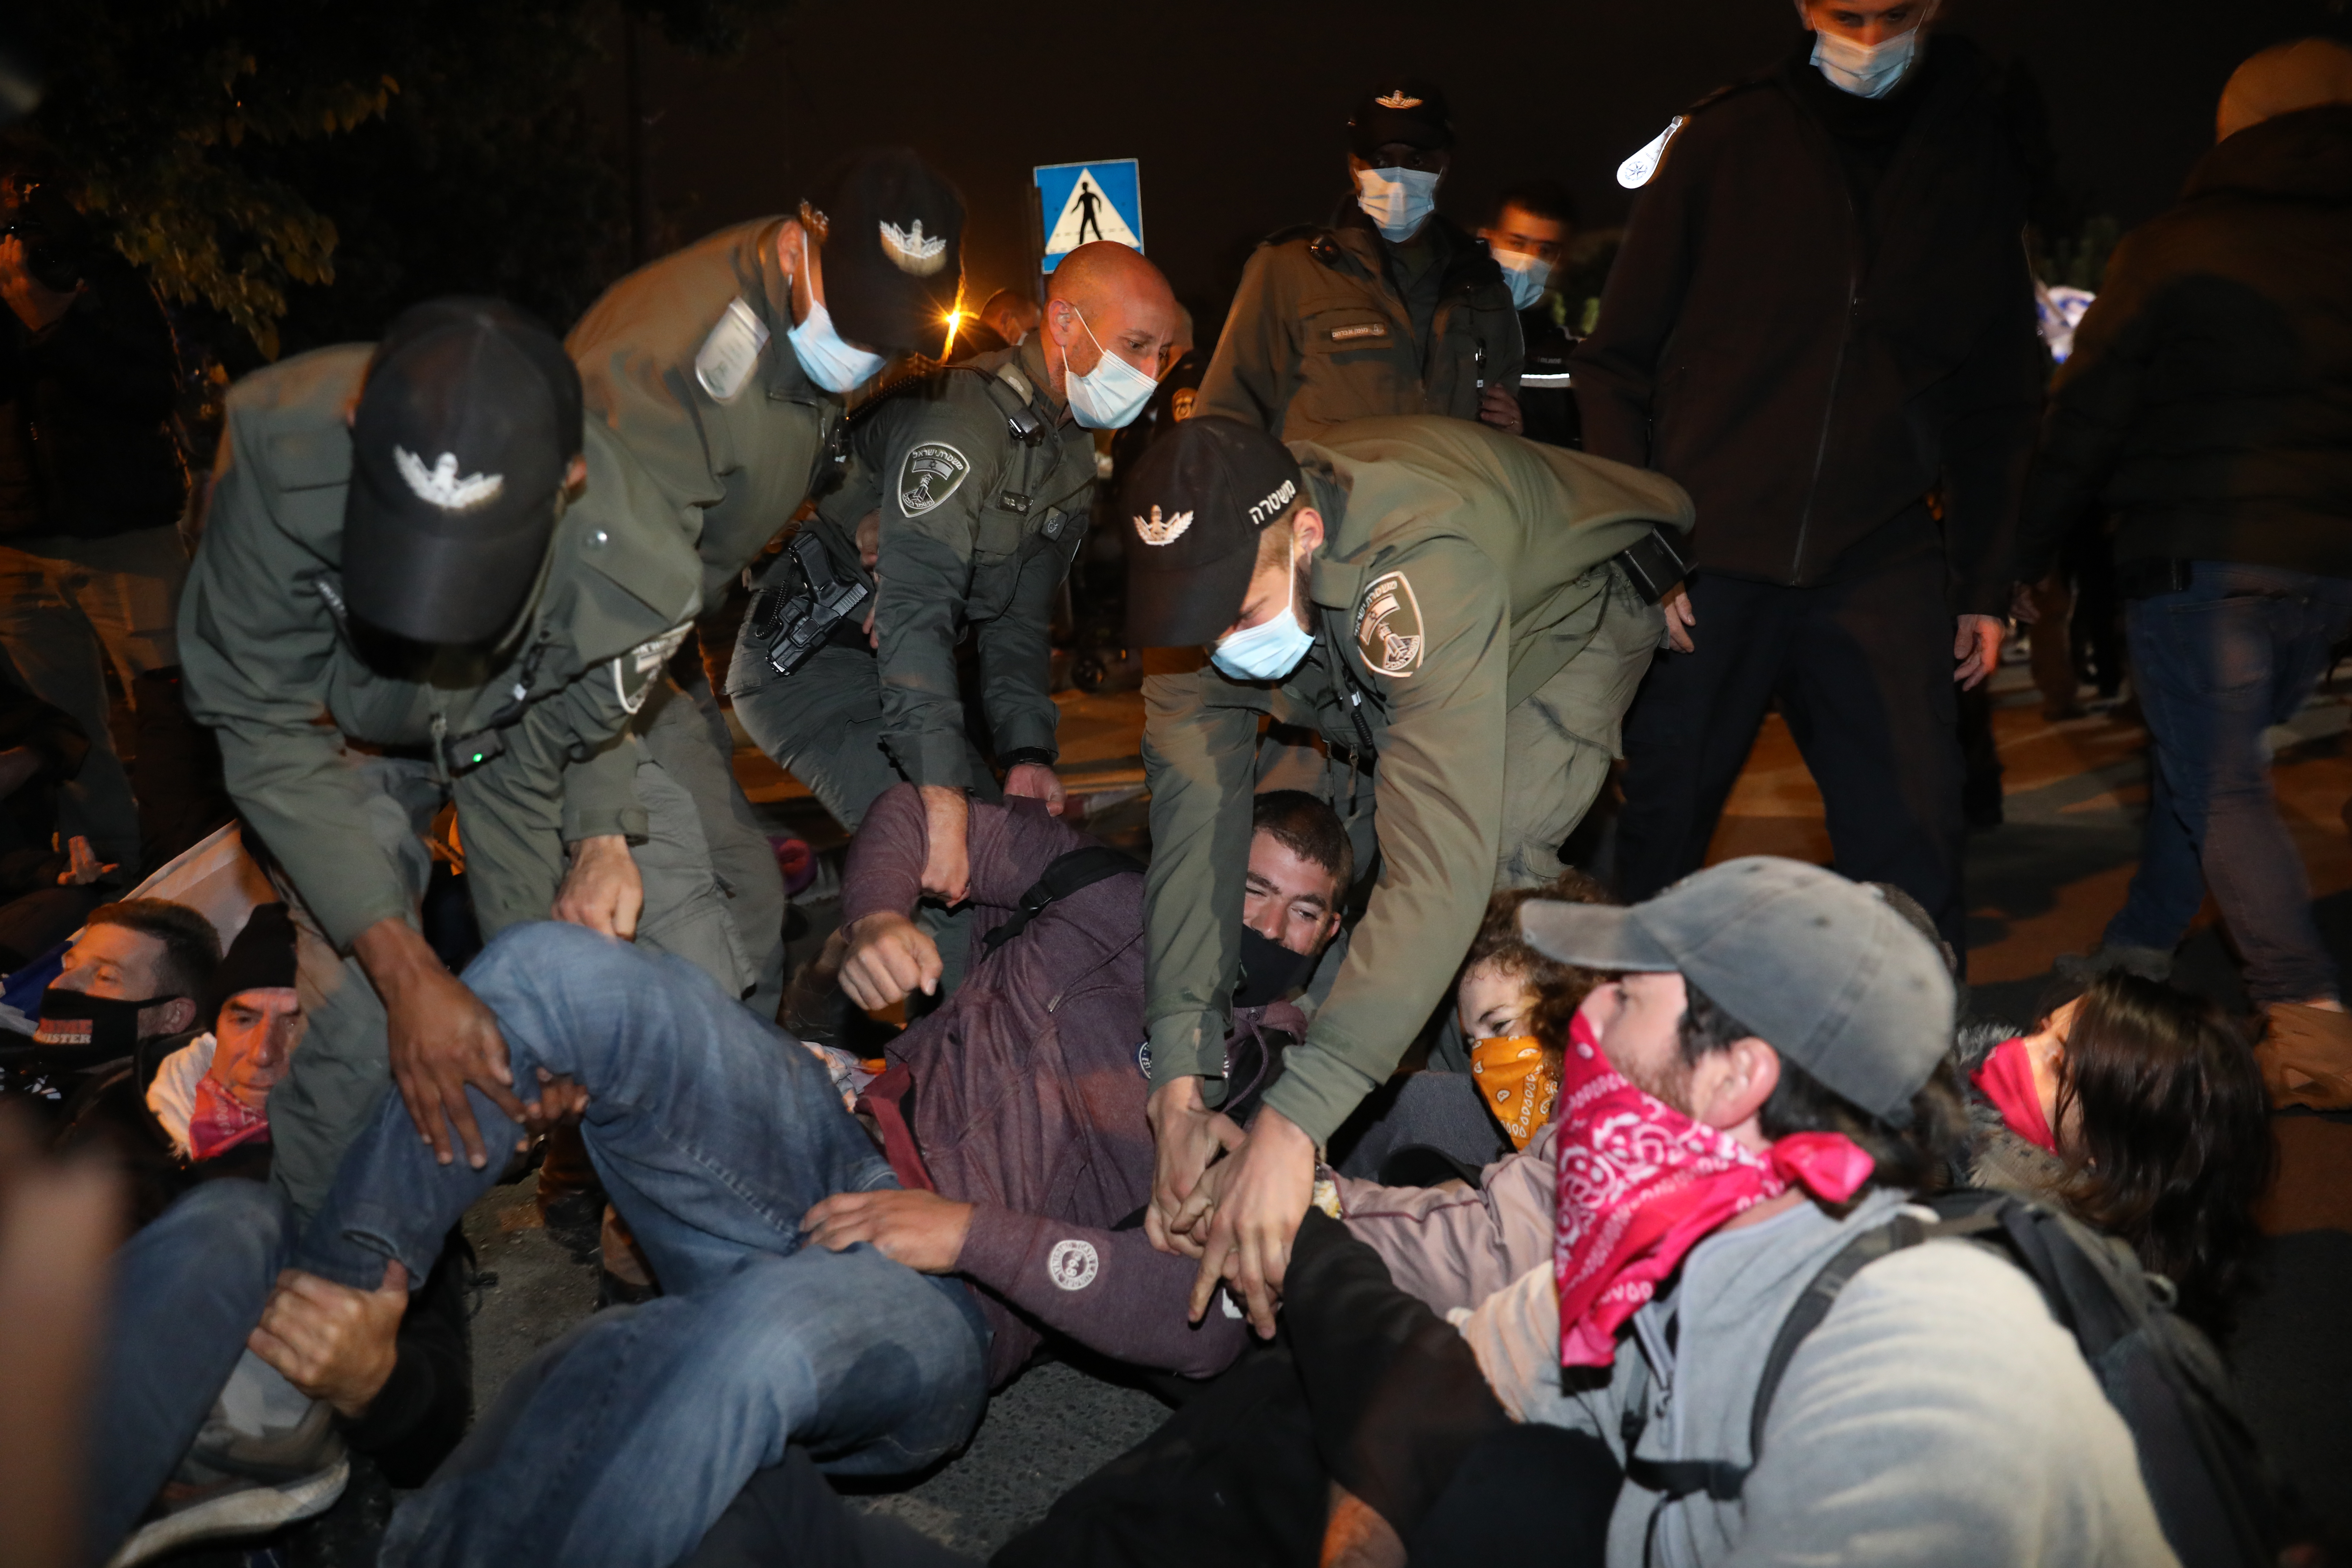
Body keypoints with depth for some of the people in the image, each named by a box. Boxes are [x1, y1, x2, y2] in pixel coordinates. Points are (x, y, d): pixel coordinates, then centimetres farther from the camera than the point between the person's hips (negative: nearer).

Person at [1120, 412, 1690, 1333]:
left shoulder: (1421, 566, -47)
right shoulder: (1210, 575, -26)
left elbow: (1439, 867, -54)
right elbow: (1193, 821, -26)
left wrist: (1294, 1122, -58)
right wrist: (1181, 1083, -35)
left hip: (1567, 624, -6)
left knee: (1487, 876, -26)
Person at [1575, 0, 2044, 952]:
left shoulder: (1980, 156, 10)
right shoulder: (1725, 142, 4)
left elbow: (1999, 399, 14)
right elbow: (1616, 365, 4)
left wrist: (1984, 584, 7)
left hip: (1884, 566, 1)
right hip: (1706, 563, -1)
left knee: (1912, 838, -6)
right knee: (1661, 834, 6)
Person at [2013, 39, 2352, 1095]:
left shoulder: (2175, 249, -3)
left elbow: (2085, 419, -4)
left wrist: (2018, 556, 2)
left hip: (2200, 553, -5)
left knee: (2218, 785, -1)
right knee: (2206, 762, 18)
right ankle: (2134, 958, 26)